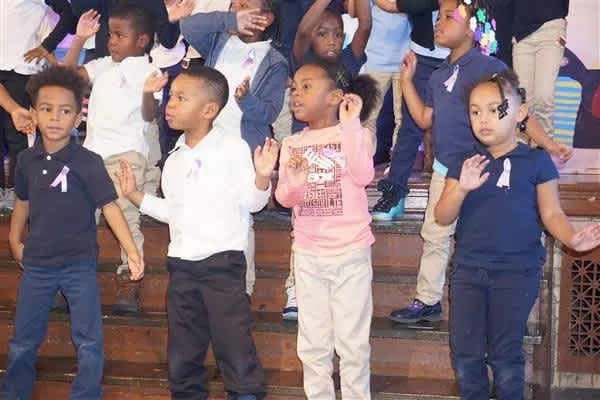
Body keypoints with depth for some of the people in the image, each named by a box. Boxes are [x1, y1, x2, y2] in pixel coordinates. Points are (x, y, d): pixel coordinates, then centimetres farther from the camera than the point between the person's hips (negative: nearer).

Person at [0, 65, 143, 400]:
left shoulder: (88, 162, -14)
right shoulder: (27, 160, 0)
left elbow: (110, 207, -17)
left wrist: (133, 253, -23)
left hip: (80, 265, -4)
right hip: (37, 264, 4)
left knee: (89, 342, 2)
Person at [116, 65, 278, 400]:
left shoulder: (233, 147, -8)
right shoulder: (175, 159, 11)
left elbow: (251, 202, -10)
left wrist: (262, 177, -28)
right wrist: (136, 194, 12)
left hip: (223, 260, -7)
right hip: (181, 263, 7)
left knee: (234, 345, -5)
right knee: (183, 353, 15)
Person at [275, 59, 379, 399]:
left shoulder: (356, 134, -6)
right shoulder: (292, 144, 5)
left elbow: (363, 177, -24)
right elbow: (284, 198, -2)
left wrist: (350, 123, -26)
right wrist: (295, 178, -23)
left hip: (351, 253, -4)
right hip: (308, 255, 4)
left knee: (352, 341, 4)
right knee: (313, 344, 13)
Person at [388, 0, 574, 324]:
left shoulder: (490, 68, -13)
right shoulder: (439, 76, 9)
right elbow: (424, 119, 15)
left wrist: (547, 143, -20)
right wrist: (407, 79, 12)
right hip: (444, 170, 7)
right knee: (434, 236, 14)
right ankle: (428, 301, 27)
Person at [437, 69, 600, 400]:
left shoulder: (536, 161, -1)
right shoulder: (465, 164, 7)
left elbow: (551, 214, 0)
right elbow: (442, 217, 1)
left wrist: (572, 238, -21)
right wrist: (461, 188, -18)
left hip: (517, 272, -3)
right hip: (469, 269, 3)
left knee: (505, 354, 3)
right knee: (465, 354, 5)